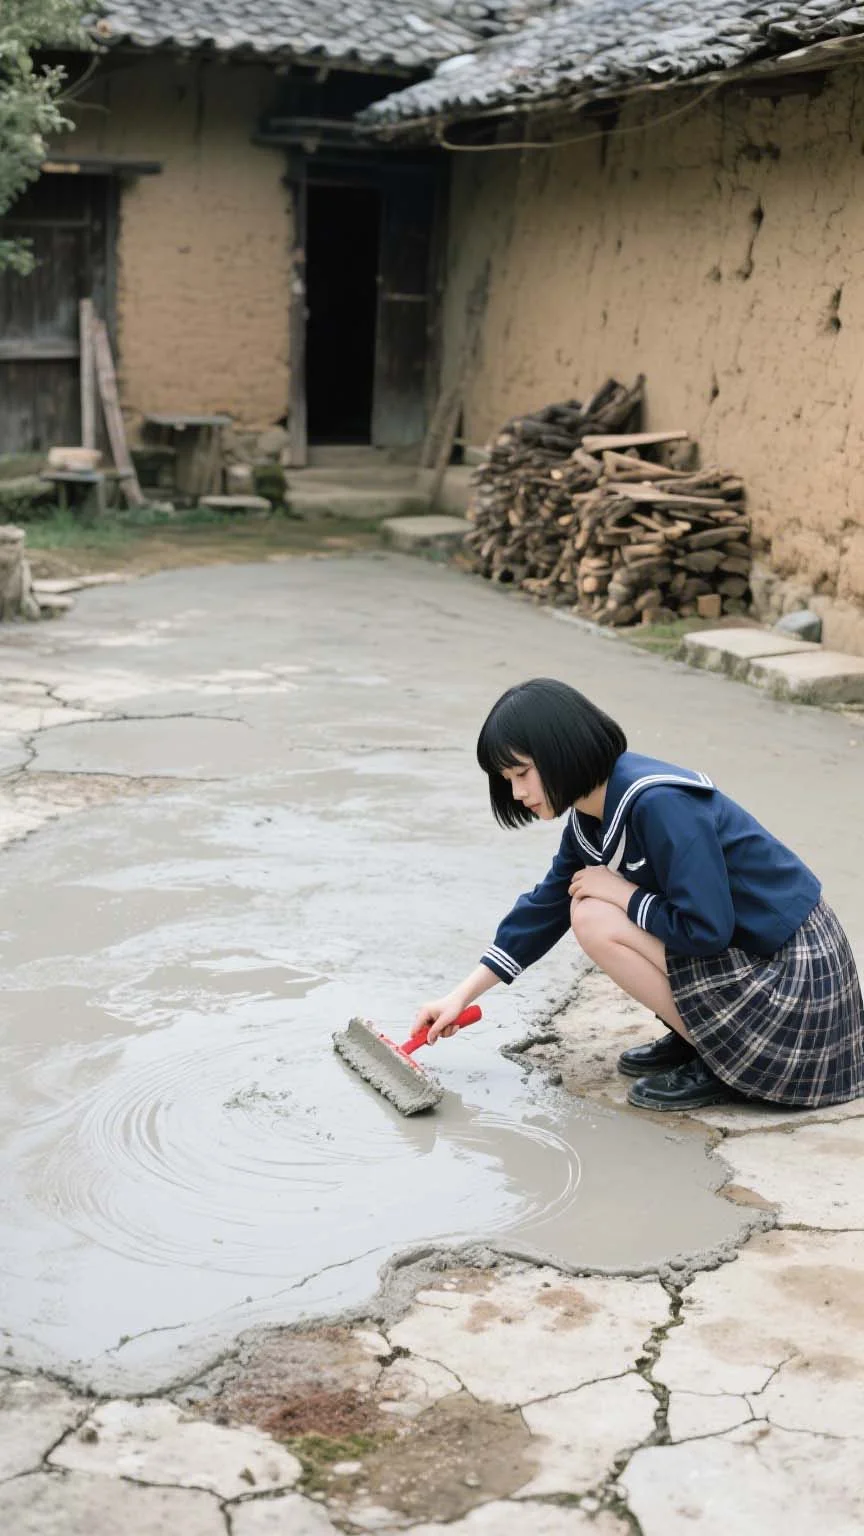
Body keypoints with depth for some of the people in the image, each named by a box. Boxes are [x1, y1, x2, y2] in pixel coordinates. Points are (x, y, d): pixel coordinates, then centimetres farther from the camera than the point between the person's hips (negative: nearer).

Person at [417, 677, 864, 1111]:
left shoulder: (658, 804, -25)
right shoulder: (592, 818, 5)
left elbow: (704, 930, -27)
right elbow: (545, 908, 15)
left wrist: (622, 893, -12)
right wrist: (462, 996, 13)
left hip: (792, 972, -9)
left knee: (594, 919, -16)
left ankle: (719, 1063, -7)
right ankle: (691, 1038, 12)